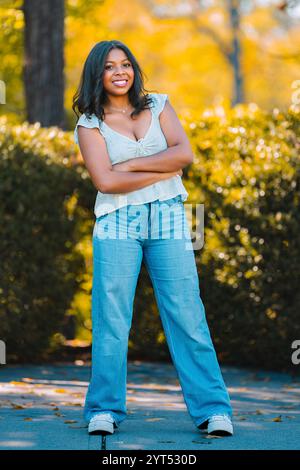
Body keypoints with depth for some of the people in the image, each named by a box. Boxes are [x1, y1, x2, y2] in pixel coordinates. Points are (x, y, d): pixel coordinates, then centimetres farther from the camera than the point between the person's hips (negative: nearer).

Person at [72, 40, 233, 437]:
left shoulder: (158, 106, 12)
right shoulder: (90, 124, 5)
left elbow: (184, 154, -3)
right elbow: (105, 181, -9)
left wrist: (131, 164, -8)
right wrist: (164, 171, -7)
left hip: (167, 219, 1)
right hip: (117, 223, -1)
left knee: (186, 313, -5)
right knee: (111, 317, -5)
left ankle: (212, 411, -6)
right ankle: (104, 412, 0)